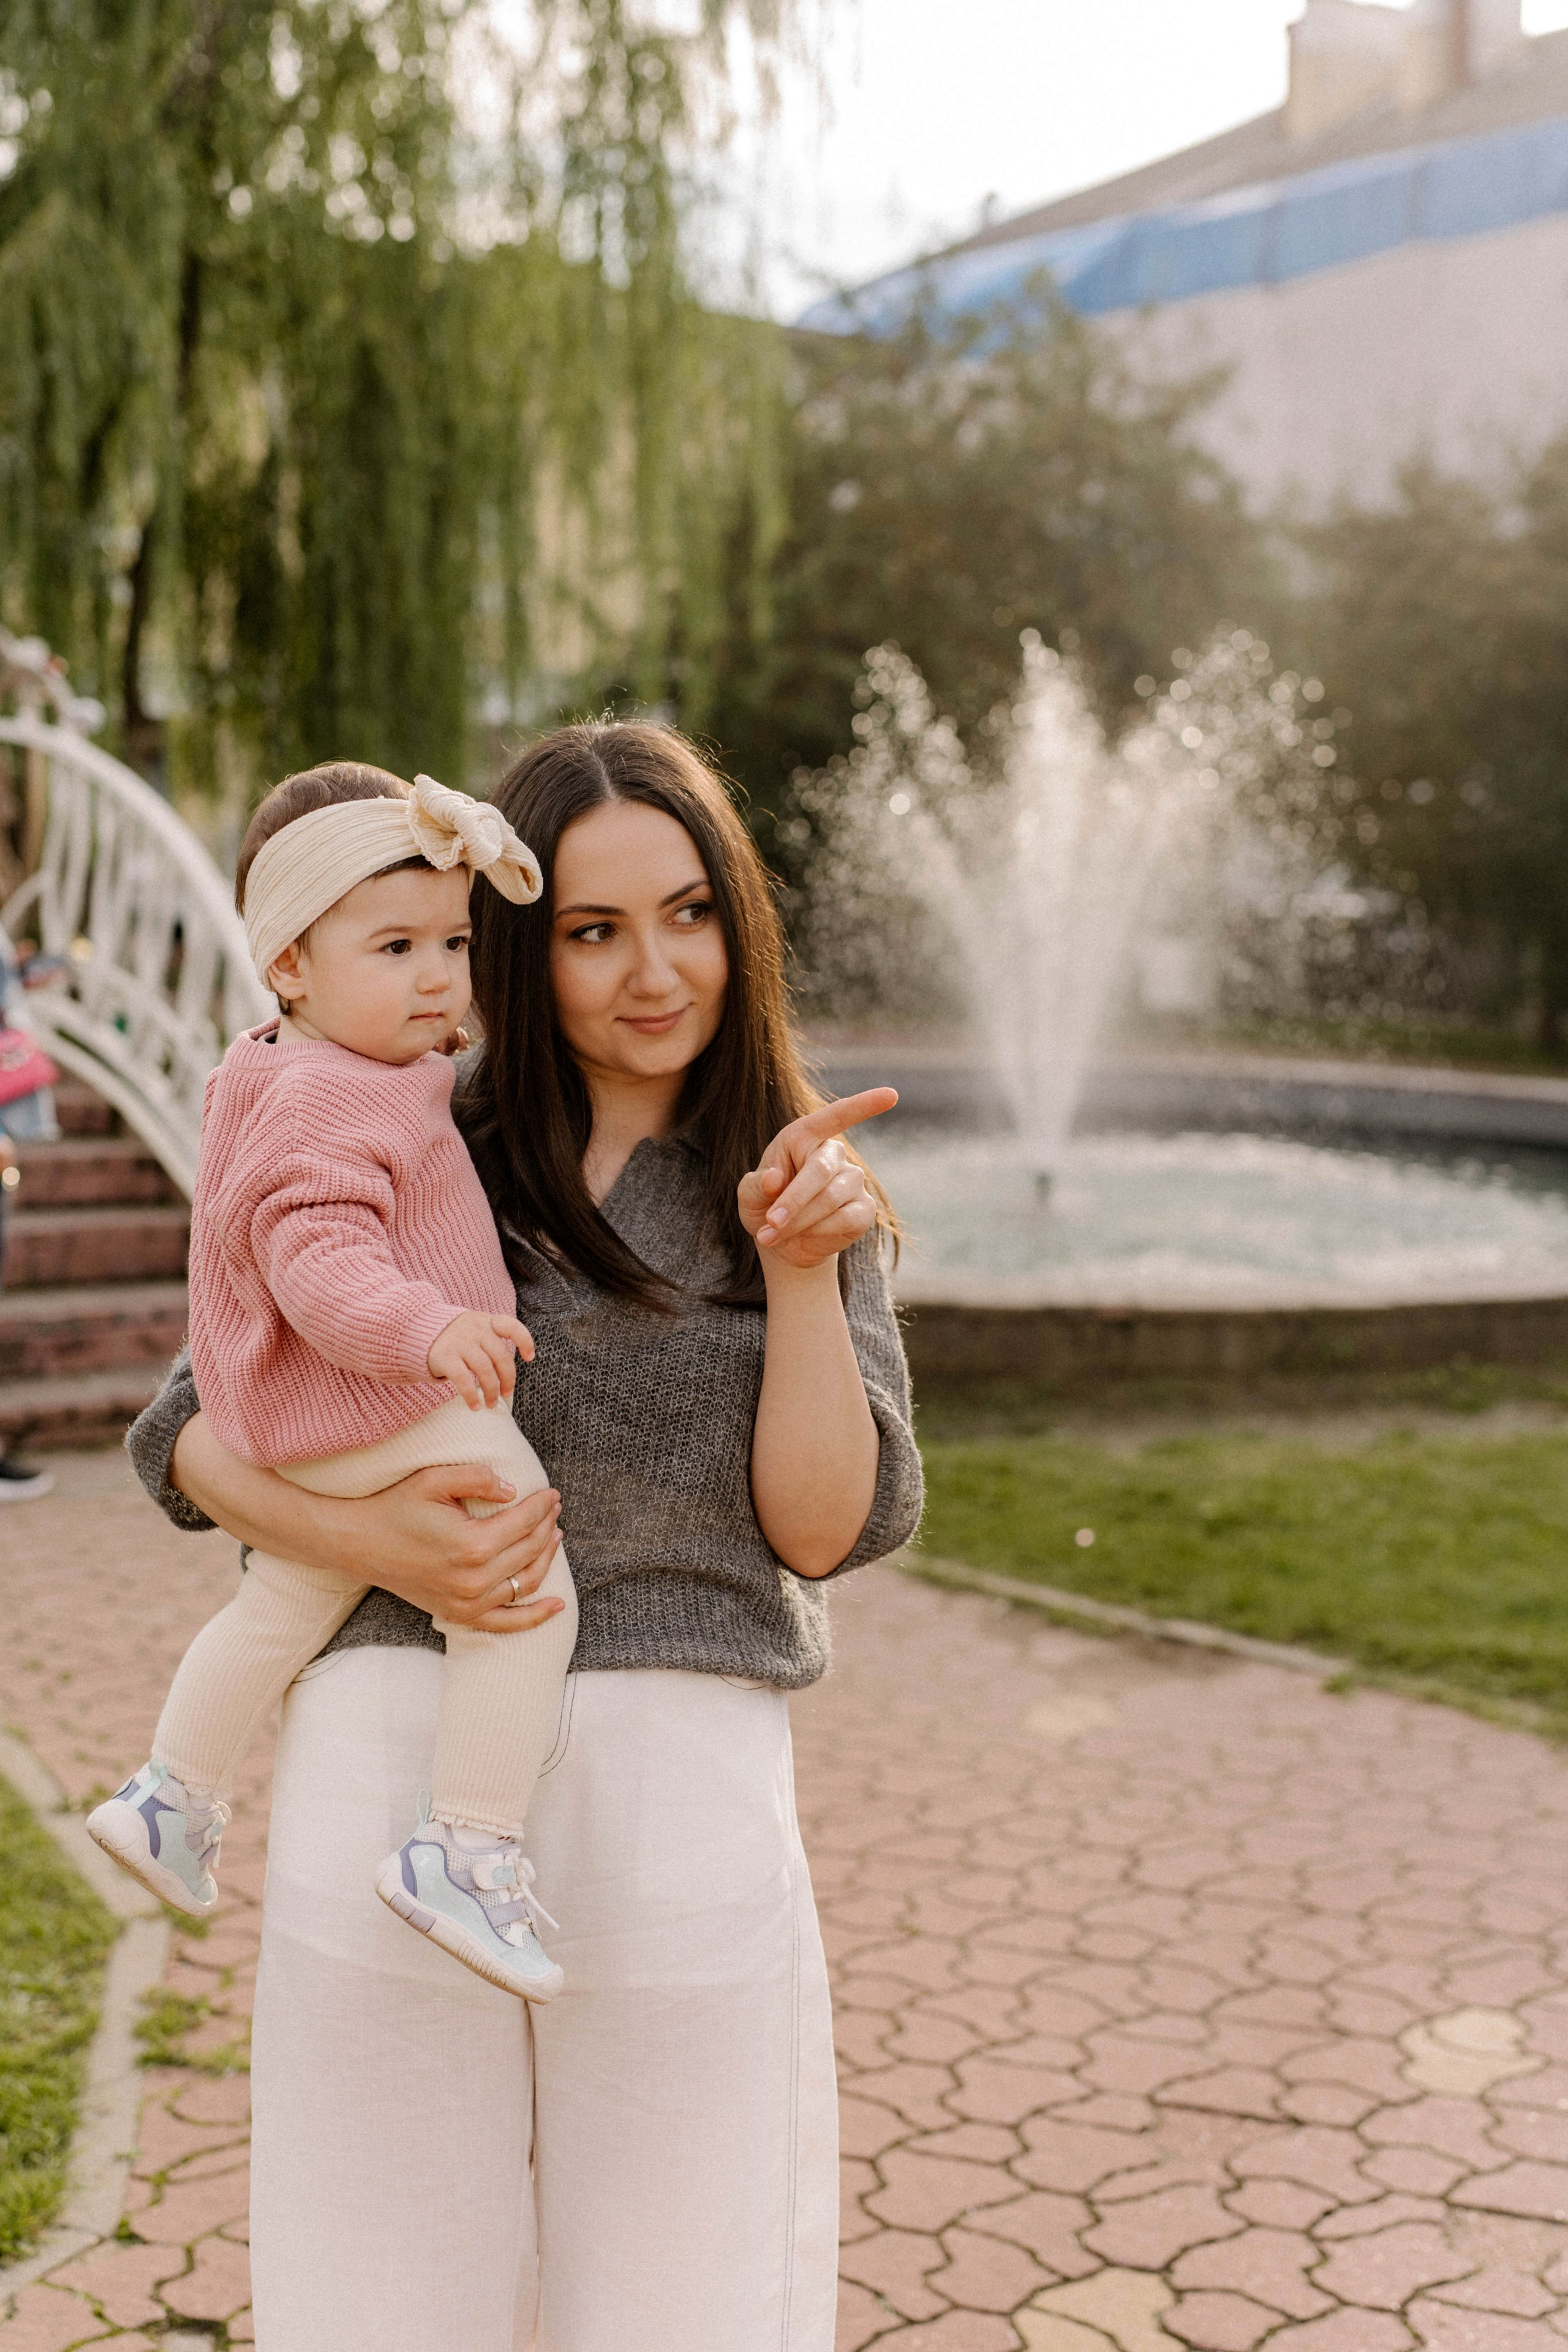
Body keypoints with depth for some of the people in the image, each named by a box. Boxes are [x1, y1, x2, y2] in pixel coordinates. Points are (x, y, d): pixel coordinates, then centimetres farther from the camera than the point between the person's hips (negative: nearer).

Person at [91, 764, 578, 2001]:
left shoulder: (276, 1076, 11)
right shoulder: (323, 1106, -22)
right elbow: (318, 1263, -34)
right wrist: (425, 1329, -48)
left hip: (312, 1434, 11)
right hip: (397, 1426, -11)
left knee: (282, 1610, 27)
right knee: (528, 1599, -14)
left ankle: (169, 1798, 43)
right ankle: (467, 1852, -12)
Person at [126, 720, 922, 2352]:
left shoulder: (804, 1187, 7)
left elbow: (827, 1528, -1)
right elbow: (191, 1437, 4)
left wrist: (802, 1268, -12)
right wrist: (368, 1535, -14)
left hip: (683, 1786, 1)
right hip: (396, 1746, 0)